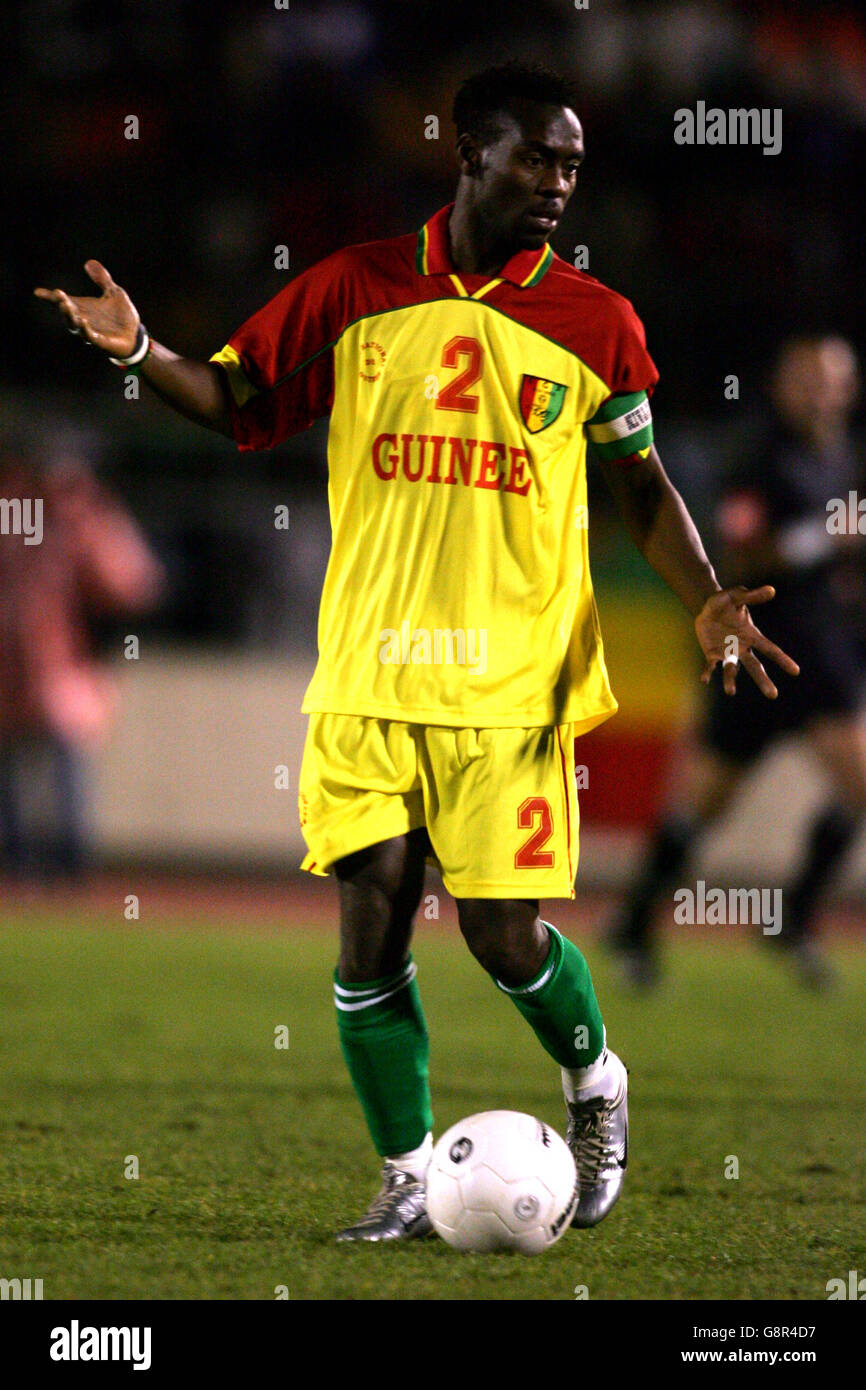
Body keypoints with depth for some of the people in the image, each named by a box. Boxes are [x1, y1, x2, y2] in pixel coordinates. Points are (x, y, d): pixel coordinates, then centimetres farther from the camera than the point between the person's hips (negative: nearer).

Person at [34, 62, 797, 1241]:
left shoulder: (595, 324, 3)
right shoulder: (357, 291, 3)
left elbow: (641, 484, 12)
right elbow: (238, 401, 11)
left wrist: (705, 600, -3)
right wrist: (141, 351, -8)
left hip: (515, 685, -1)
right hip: (368, 676, 1)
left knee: (506, 933, -6)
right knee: (370, 930, -2)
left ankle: (595, 1083, 25)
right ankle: (409, 1185, 10)